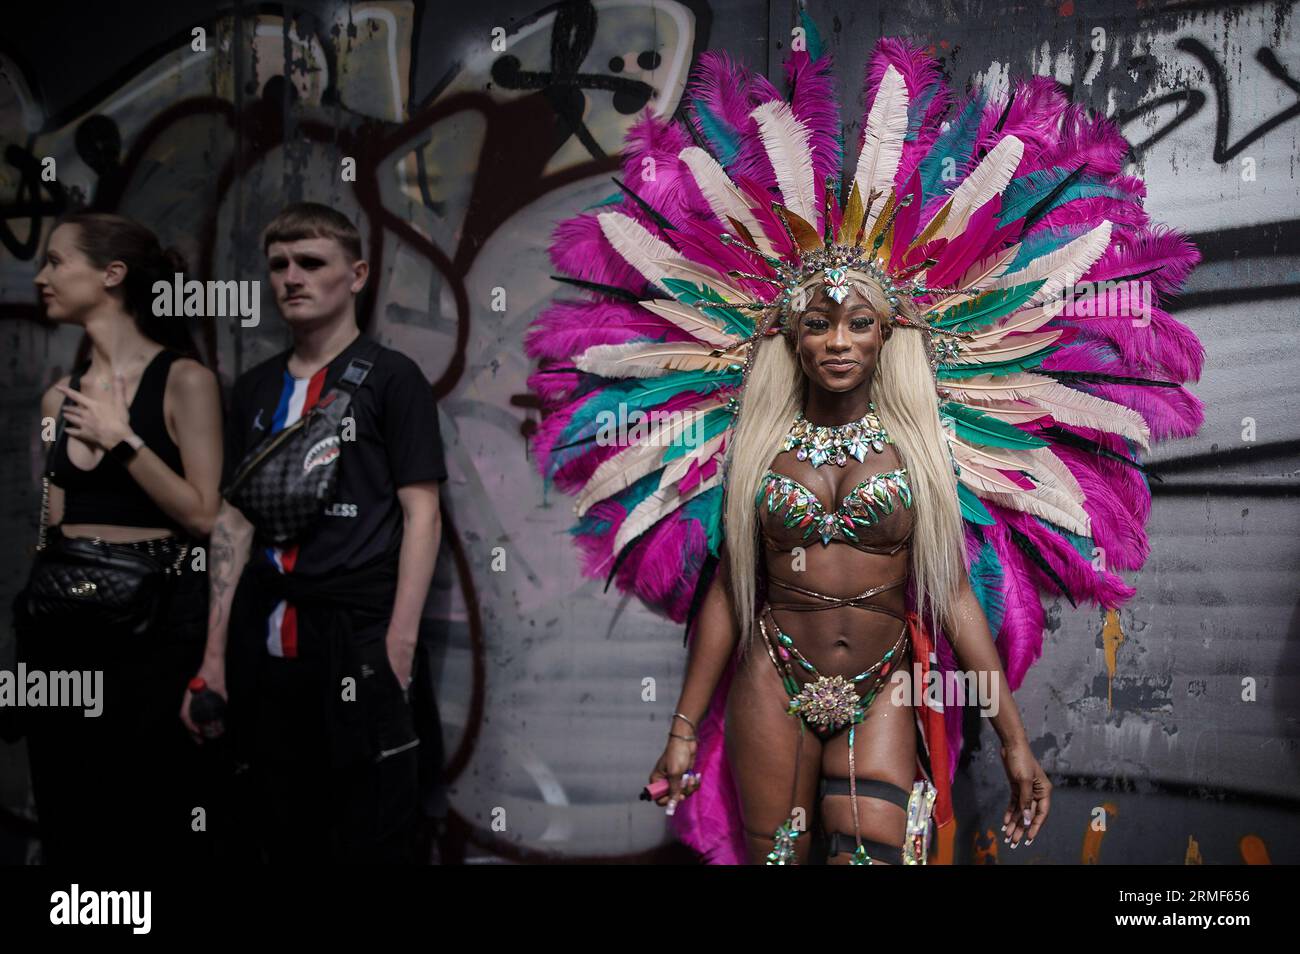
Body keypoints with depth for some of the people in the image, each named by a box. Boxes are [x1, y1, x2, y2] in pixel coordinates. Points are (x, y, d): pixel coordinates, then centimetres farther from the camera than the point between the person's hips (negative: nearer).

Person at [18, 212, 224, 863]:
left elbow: (204, 516, -13)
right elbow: (53, 519, 17)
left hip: (156, 615, -6)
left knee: (158, 823, 3)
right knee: (69, 821, 14)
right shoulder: (60, 396, 10)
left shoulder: (183, 380, -7)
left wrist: (120, 437, -14)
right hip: (63, 619, 6)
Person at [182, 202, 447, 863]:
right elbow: (236, 519, 14)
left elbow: (421, 514, -6)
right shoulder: (255, 389, 13)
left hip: (358, 646, -5)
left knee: (371, 842, 2)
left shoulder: (390, 378, -1)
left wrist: (398, 647, -14)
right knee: (281, 840, 14)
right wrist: (215, 654, 9)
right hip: (266, 653, 5)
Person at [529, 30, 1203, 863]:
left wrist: (1014, 739, -3)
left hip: (884, 693, -1)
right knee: (774, 856, 9)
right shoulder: (757, 442, 2)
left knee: (875, 854, -11)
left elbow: (954, 593, -1)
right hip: (773, 685, 1)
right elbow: (724, 592, 5)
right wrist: (684, 730, 6)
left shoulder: (922, 441, -1)